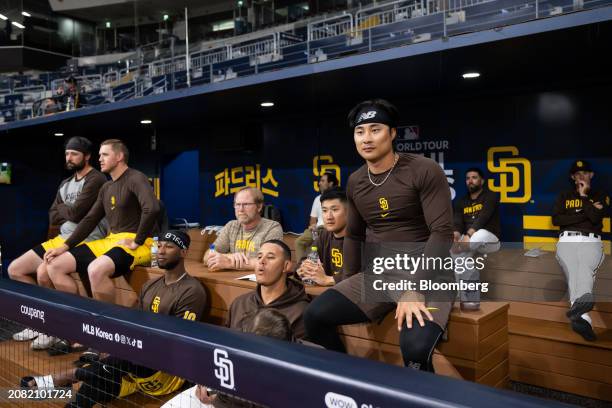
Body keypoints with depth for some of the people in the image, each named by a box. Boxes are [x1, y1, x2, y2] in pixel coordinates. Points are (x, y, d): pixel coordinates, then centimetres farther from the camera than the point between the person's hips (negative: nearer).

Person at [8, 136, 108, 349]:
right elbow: (53, 218, 13)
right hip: (61, 239, 10)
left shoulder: (96, 180, -10)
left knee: (43, 273, -29)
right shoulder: (65, 184, 18)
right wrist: (69, 211, -6)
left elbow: (76, 213, -19)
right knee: (14, 270, 6)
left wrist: (61, 208, 2)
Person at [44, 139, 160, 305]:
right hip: (110, 241, 9)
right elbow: (90, 220, 17)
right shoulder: (106, 188, 18)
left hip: (136, 245, -9)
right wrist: (65, 246, 6)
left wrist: (136, 242, -21)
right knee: (54, 266, 0)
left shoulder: (135, 179, -10)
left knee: (96, 270, -37)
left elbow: (152, 208, -28)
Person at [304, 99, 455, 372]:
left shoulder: (424, 171, -11)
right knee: (315, 316, -13)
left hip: (426, 276, -5)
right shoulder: (355, 182, 8)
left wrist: (416, 290, -25)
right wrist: (348, 284, 13)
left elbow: (442, 233, -16)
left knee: (415, 349, -32)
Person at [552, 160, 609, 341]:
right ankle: (583, 318, -56)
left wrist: (584, 196, 3)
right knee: (573, 272, -32)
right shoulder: (564, 196, 25)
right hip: (567, 240, 1)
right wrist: (586, 213, 1)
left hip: (591, 241, -1)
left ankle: (579, 304, -68)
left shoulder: (600, 196, 20)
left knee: (585, 269, -36)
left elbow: (595, 218, -1)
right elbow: (556, 219, 6)